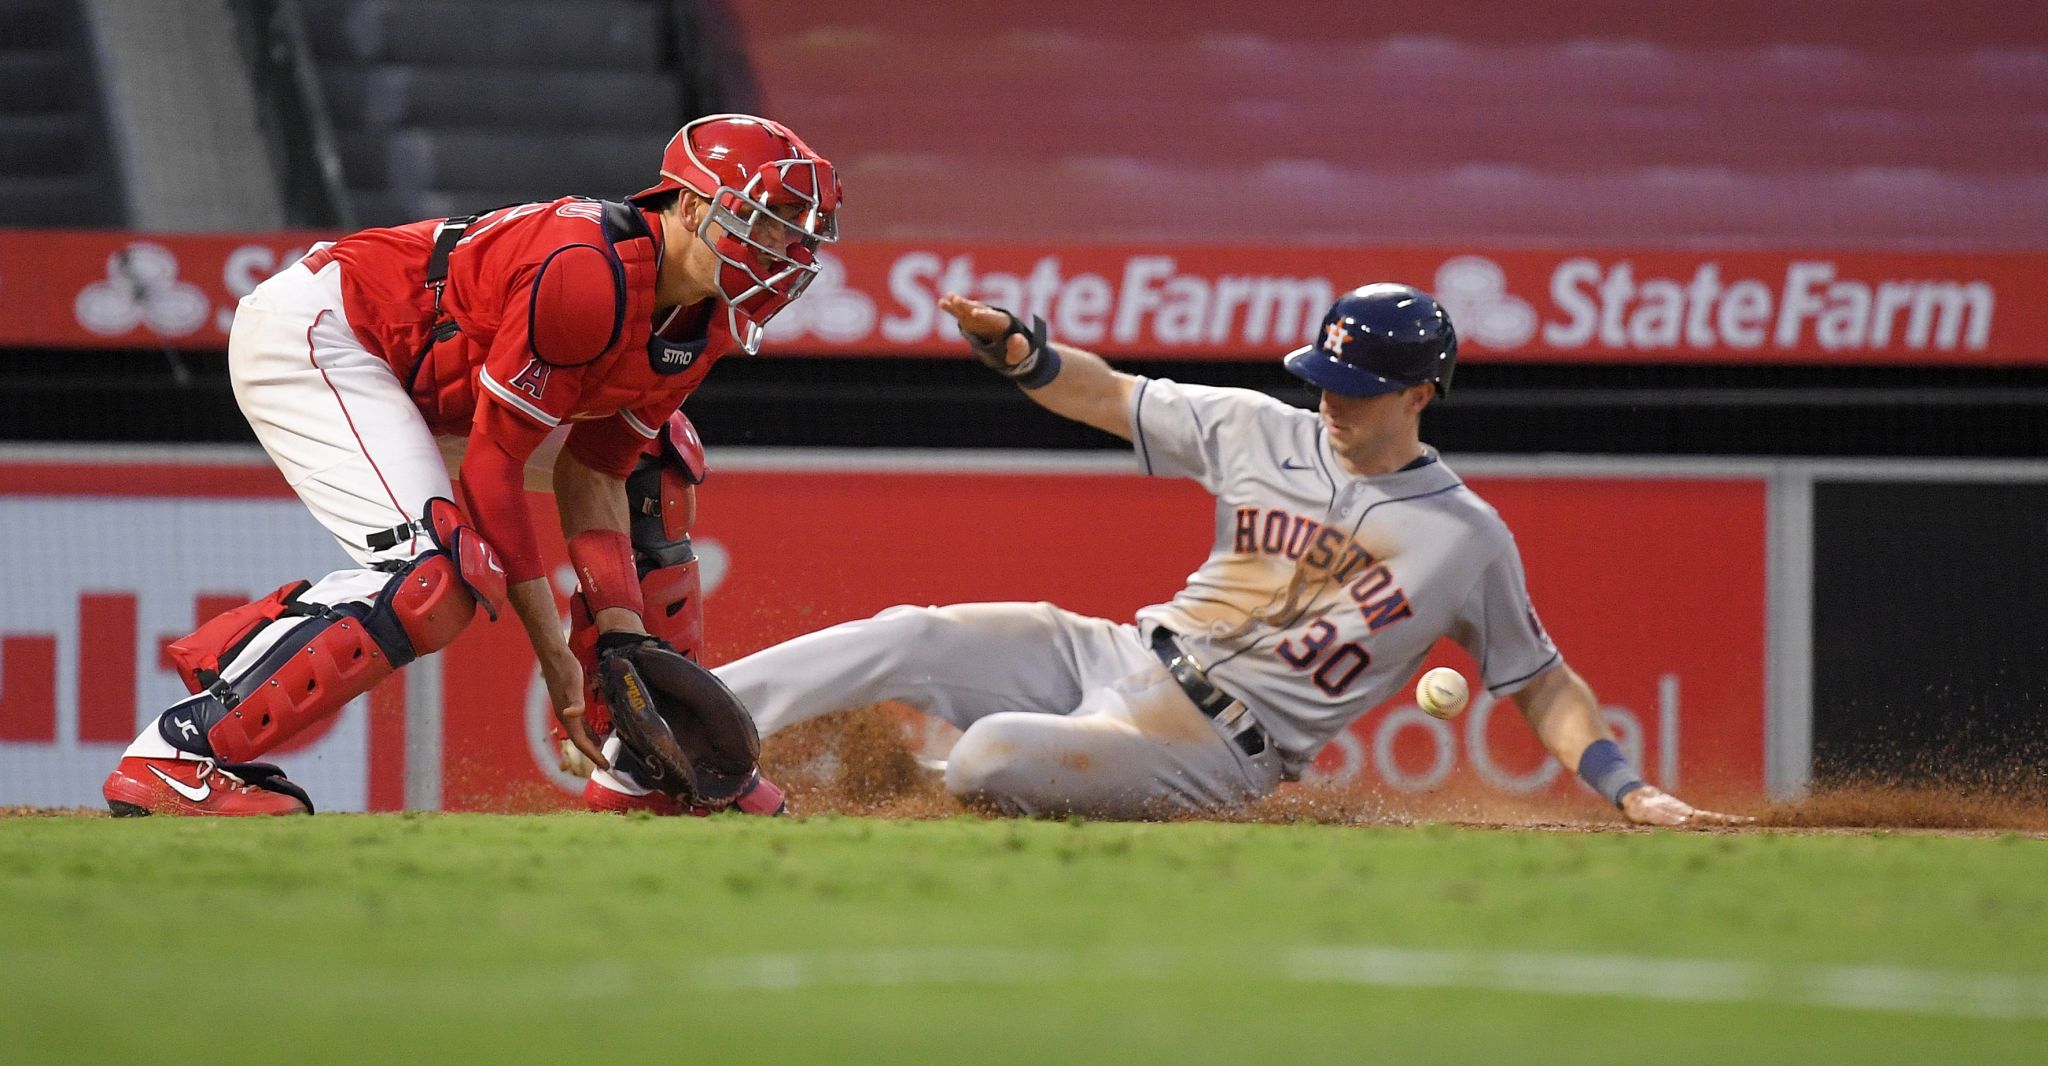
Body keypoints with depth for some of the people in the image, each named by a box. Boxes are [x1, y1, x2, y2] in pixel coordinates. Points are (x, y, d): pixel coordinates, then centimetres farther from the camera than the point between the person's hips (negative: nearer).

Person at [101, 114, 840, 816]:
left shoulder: (707, 321, -2)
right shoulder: (587, 275, -30)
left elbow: (589, 474, 4)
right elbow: (490, 467, -26)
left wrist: (621, 637, -8)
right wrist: (554, 656, -22)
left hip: (423, 371, 11)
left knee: (655, 459, 12)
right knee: (437, 578, -28)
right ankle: (177, 756, -28)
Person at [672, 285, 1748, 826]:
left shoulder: (1467, 539, -2)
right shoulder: (1260, 432, 7)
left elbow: (1542, 682, 5)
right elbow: (1108, 397, 13)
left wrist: (1628, 789, -8)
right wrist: (1018, 353, -7)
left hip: (1216, 753, -4)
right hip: (1120, 655, 4)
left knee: (988, 757, -30)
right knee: (911, 638, -17)